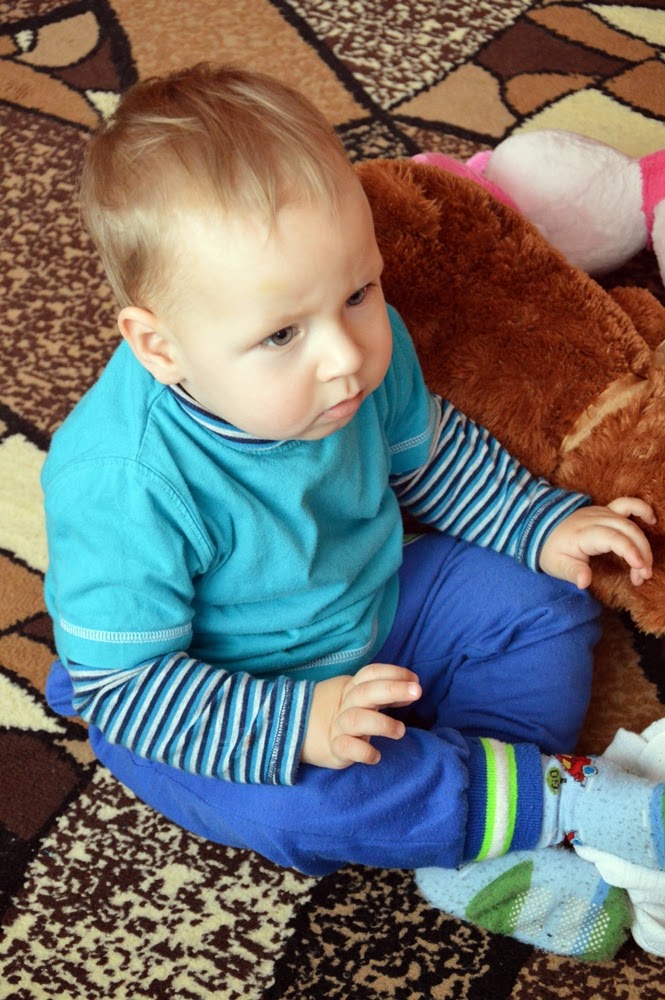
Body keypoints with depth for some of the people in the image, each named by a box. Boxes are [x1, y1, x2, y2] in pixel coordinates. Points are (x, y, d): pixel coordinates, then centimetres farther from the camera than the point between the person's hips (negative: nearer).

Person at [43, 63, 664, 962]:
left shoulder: (368, 349, -17)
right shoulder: (122, 484, -37)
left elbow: (429, 455, 6)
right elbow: (120, 686, -28)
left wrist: (544, 523, -1)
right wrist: (292, 725, -38)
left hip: (374, 610, 6)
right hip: (222, 704, -5)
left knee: (544, 603, -2)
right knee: (287, 800, -33)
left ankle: (482, 850, -9)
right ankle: (562, 796, -17)